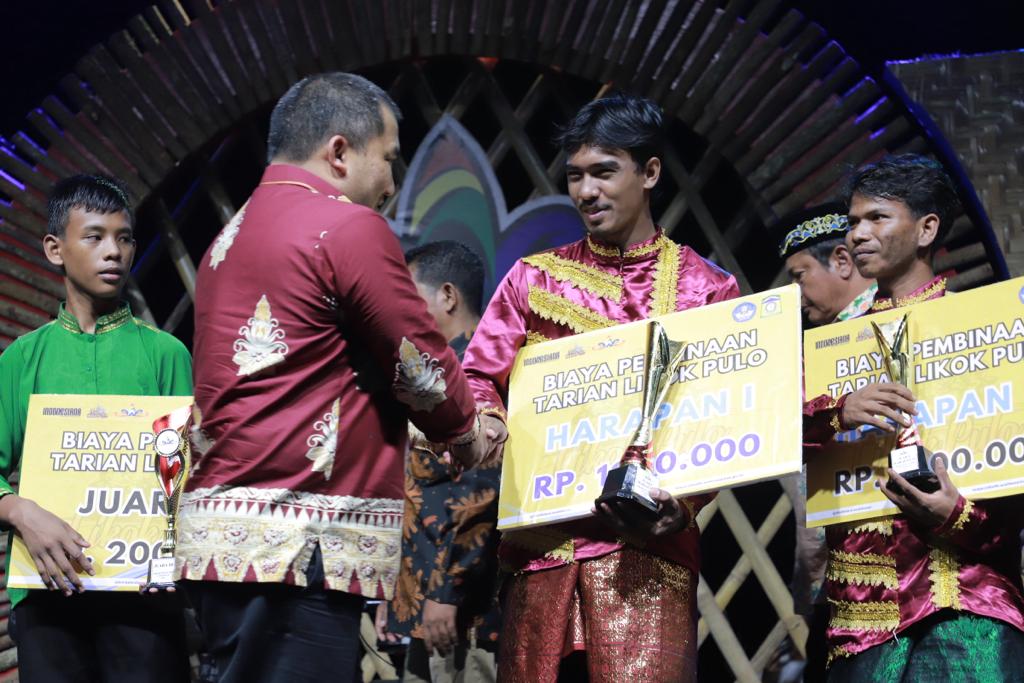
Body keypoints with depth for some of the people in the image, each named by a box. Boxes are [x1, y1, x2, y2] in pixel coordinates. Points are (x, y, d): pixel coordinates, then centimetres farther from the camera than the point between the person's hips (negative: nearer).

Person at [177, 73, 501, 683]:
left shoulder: (233, 236, 20)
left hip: (222, 534, 9)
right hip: (298, 541, -9)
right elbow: (423, 367, -3)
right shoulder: (348, 226, -7)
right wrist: (467, 433, 17)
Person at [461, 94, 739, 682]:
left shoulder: (707, 290, 8)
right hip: (540, 538, 2)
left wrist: (684, 505, -14)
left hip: (646, 543, -2)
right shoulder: (535, 277, 16)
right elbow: (479, 380, 13)